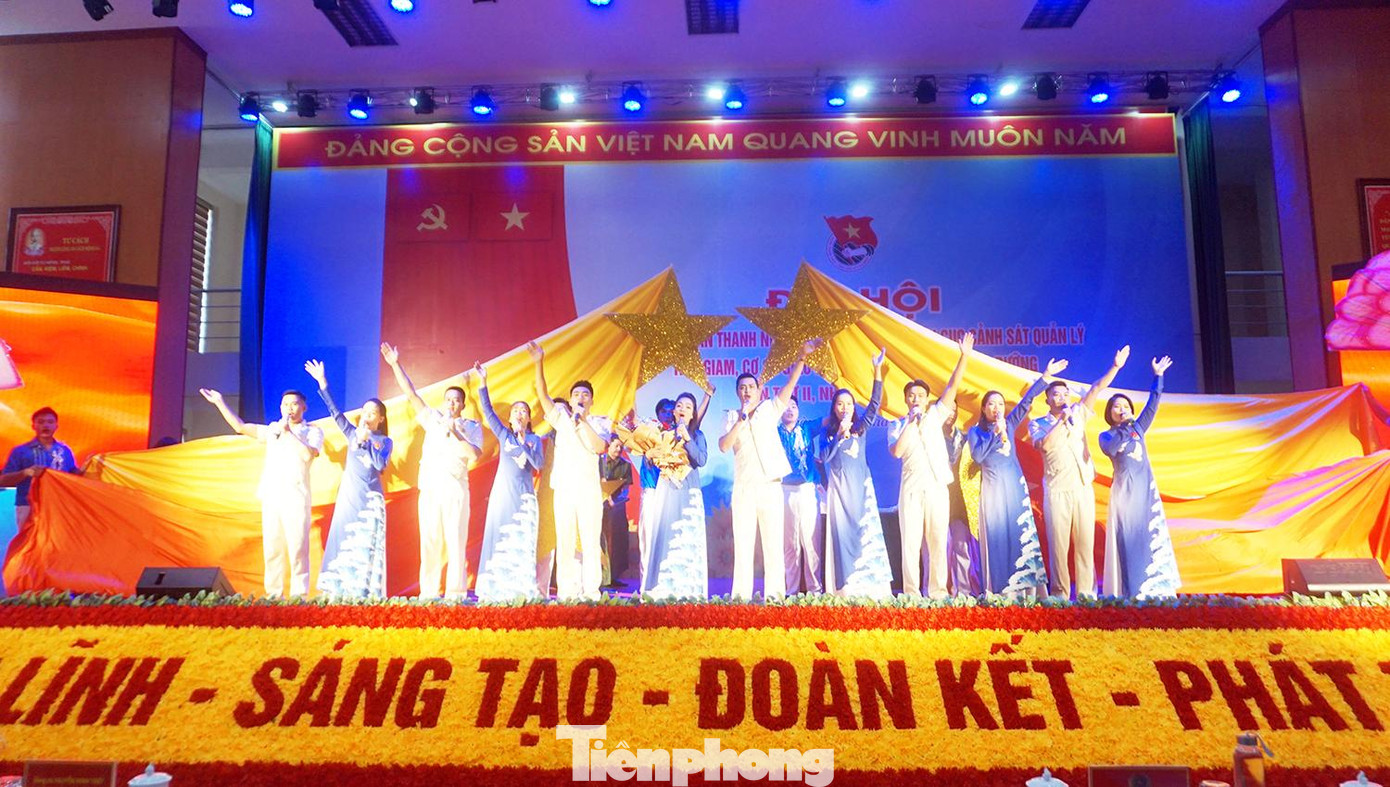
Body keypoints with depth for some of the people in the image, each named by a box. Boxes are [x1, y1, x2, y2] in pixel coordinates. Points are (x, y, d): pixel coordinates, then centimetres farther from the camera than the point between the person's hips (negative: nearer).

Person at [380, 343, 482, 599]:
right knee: (430, 541, 0)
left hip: (456, 491, -2)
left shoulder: (472, 426, 10)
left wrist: (455, 434, -11)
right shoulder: (433, 419, 17)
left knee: (456, 541, -5)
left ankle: (456, 593, -5)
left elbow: (475, 454, -5)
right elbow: (411, 394, 12)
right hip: (430, 489, 2)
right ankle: (429, 592, 4)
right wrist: (396, 365, 7)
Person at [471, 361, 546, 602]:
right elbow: (488, 411, 2)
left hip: (524, 496, -1)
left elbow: (538, 464, -8)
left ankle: (522, 591, -4)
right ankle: (494, 590, 1)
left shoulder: (535, 440, 7)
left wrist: (523, 440, -13)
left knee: (522, 542, -4)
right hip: (502, 493, 1)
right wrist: (483, 383, -7)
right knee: (498, 538, -1)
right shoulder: (504, 435, 10)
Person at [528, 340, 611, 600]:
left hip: (589, 489, -1)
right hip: (564, 489, 1)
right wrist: (539, 363, -10)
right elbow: (542, 394, 2)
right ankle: (566, 593, 3)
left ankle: (591, 592, -1)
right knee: (565, 543, 0)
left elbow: (599, 447, -9)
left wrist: (583, 420, -9)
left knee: (590, 542, -3)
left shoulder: (599, 422, 10)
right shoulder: (561, 417, 14)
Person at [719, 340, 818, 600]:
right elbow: (724, 446, -5)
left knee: (774, 543, 0)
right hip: (744, 488, 1)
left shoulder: (770, 409, 10)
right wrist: (741, 420, -13)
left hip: (770, 486, 0)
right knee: (743, 543, 1)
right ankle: (741, 596, 5)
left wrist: (802, 357, -12)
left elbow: (790, 384, -1)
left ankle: (774, 595, 2)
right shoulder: (732, 417, 10)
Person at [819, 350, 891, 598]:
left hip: (861, 485, 1)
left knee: (867, 531, -4)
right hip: (839, 487, -1)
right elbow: (824, 457, -7)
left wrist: (877, 370, -10)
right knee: (842, 533, -4)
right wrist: (839, 435, -16)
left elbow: (875, 403, -1)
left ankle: (871, 587, -4)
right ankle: (846, 589, -4)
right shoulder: (827, 432, 7)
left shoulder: (860, 427, 9)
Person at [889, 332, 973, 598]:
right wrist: (911, 422, -7)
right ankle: (911, 594, 0)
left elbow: (953, 386, 6)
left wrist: (964, 356, -2)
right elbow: (896, 451, -9)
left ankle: (938, 593, 7)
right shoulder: (897, 425, 9)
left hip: (938, 487, 1)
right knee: (910, 541, -3)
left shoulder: (935, 416, 13)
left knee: (938, 542, 2)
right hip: (912, 488, -1)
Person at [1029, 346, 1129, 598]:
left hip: (1083, 488, 3)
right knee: (1058, 543, -3)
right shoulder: (1038, 424, 5)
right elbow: (1045, 445, -14)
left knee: (1086, 542, 1)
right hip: (1057, 491, -3)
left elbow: (1096, 389, 7)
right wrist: (1062, 420, -12)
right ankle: (1059, 594, 0)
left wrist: (1115, 366, -2)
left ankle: (1086, 593, 4)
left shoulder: (1077, 414, 14)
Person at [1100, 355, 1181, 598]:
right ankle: (1130, 593, -6)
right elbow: (1110, 449, -16)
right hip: (1125, 490, -4)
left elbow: (1152, 406, 7)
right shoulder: (1106, 436, 6)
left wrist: (1158, 376, 2)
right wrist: (1124, 427, -15)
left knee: (1152, 536, 0)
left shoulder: (1138, 428, 16)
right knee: (1128, 539, -6)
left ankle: (1156, 591, 1)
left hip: (1147, 489, 4)